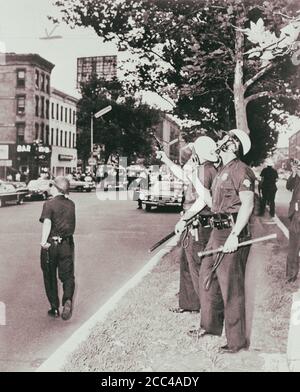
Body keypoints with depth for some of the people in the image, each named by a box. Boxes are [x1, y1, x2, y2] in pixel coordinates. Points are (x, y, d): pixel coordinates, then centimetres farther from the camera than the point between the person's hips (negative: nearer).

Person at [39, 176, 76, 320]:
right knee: (67, 276, 9)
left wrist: (44, 241, -28)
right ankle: (68, 300, -17)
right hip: (67, 244, 3)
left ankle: (55, 308, 17)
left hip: (51, 244, -3)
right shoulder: (71, 204, 6)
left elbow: (47, 223, -23)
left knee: (50, 277, 12)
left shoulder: (49, 204, -9)